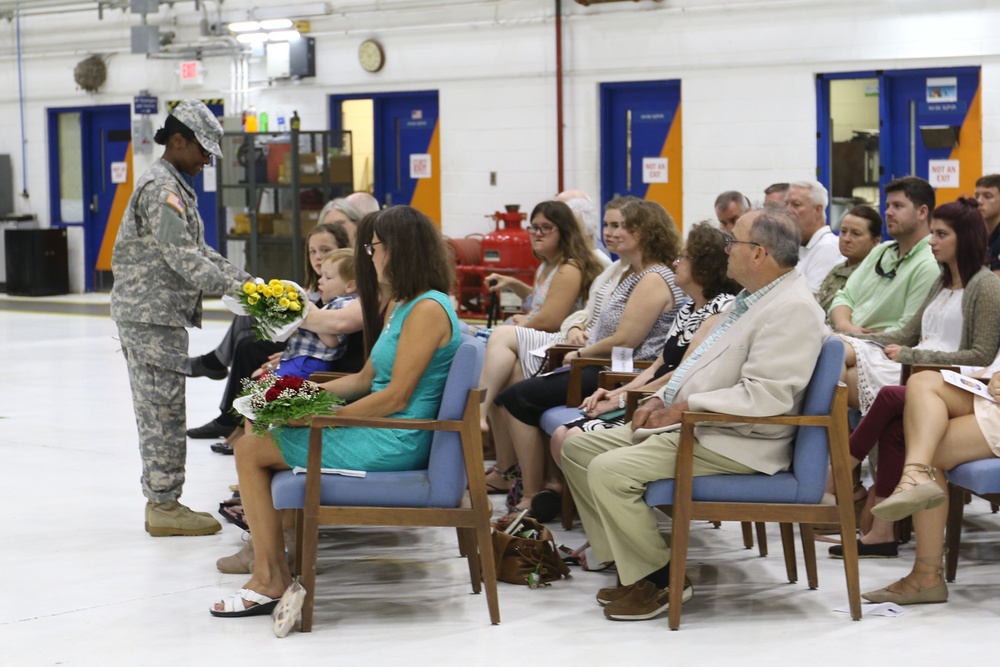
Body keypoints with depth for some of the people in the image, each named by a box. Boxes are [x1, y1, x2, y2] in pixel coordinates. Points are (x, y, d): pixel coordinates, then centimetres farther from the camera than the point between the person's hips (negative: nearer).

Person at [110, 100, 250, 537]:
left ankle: (161, 502, 17)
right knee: (164, 410, -7)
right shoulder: (161, 187, -14)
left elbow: (199, 249, 21)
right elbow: (182, 256, -22)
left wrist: (242, 279, 10)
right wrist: (233, 288, -22)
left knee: (156, 410, 12)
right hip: (152, 313, -11)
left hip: (147, 314, 11)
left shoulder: (171, 185, 20)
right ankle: (165, 506, -3)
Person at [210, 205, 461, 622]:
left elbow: (396, 397, -20)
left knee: (251, 449, -5)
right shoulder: (399, 305, 16)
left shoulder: (427, 309, -17)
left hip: (395, 443, -11)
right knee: (256, 431, 13)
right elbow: (365, 379, 19)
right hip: (382, 434, 11)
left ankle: (270, 581, -3)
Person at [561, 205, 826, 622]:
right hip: (690, 426, 11)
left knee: (609, 471, -24)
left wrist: (684, 409, -20)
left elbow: (763, 397, -27)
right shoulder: (753, 298, 16)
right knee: (577, 448, 7)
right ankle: (629, 563, 7)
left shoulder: (792, 309, -18)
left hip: (732, 444, -11)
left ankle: (659, 579, -8)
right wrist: (662, 399, 9)